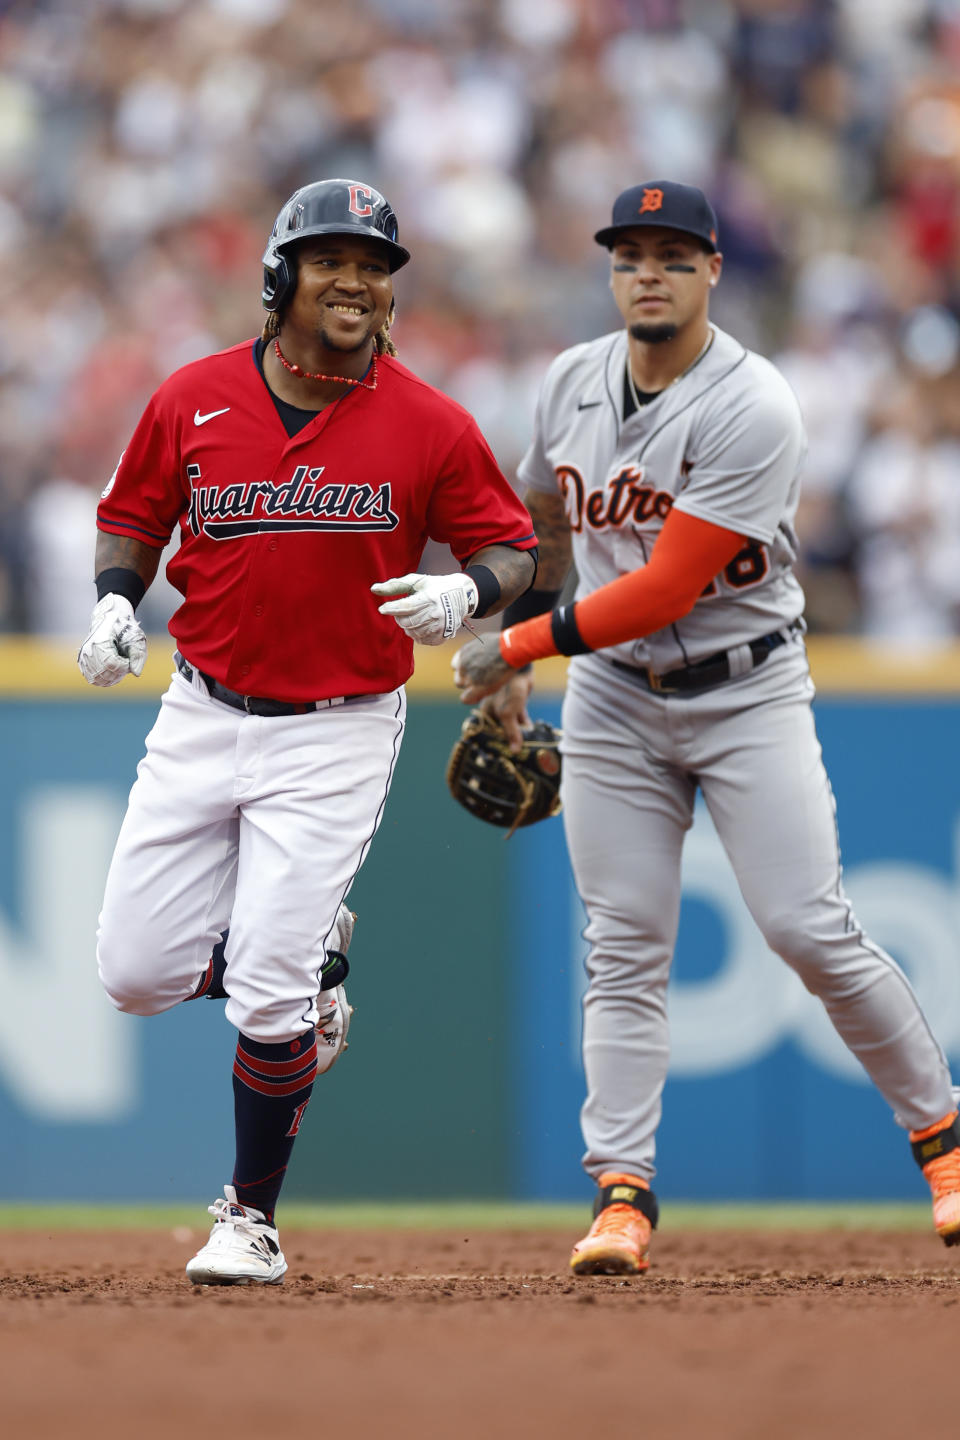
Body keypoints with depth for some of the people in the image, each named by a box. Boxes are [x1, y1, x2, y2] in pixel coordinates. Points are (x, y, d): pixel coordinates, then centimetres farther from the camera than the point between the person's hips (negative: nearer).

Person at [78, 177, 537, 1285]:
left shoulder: (429, 427, -6)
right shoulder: (192, 401, -1)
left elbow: (511, 546, 3)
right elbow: (130, 519, 13)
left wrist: (466, 593, -19)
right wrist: (115, 604, -6)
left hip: (338, 735, -3)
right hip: (201, 720, 3)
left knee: (267, 994, -11)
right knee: (137, 973, 1)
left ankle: (251, 1218, 9)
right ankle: (304, 958, 32)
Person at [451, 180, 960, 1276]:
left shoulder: (752, 412, -20)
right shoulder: (573, 383, 1)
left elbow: (667, 589, -22)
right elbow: (542, 521, 20)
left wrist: (522, 643, -16)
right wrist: (508, 668, 20)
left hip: (745, 693, -5)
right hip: (611, 701, 5)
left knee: (811, 932, -10)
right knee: (624, 955, -2)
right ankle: (621, 1190, -2)